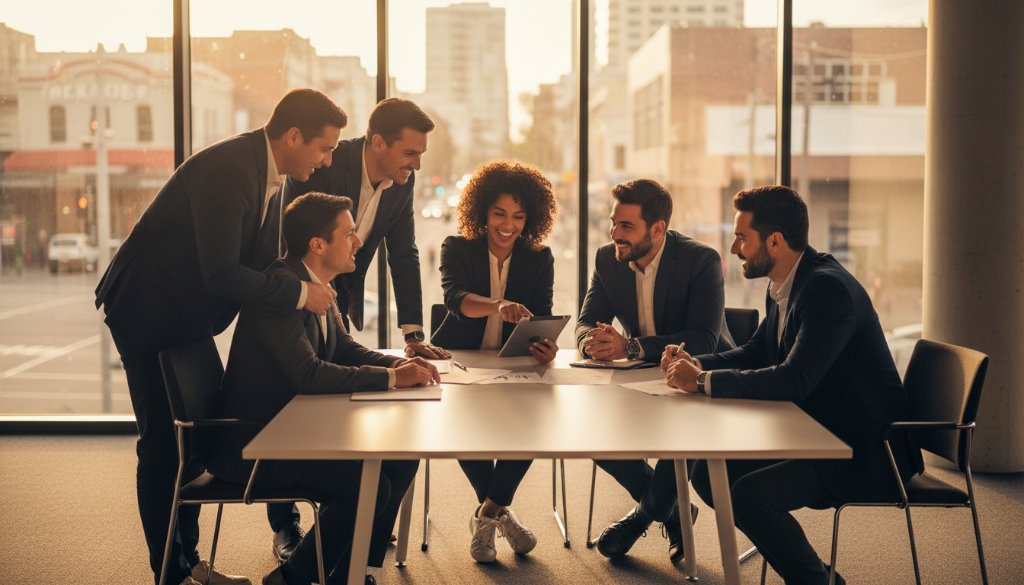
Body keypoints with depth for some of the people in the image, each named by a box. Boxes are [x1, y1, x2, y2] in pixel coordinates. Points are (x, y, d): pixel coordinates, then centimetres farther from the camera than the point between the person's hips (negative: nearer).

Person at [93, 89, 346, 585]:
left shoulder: (265, 172, 1)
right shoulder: (226, 170, -29)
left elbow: (265, 257, 10)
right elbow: (221, 275, -33)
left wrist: (309, 288, -6)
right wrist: (300, 294, -25)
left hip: (185, 315, 9)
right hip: (147, 313, -9)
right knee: (163, 442, -2)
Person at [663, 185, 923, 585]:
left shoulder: (828, 288, -23)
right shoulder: (783, 285, 6)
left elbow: (794, 380, -32)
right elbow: (755, 353, 18)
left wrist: (704, 381, -26)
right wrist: (696, 363, 0)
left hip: (864, 449, -10)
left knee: (750, 494, -26)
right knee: (709, 474, 1)